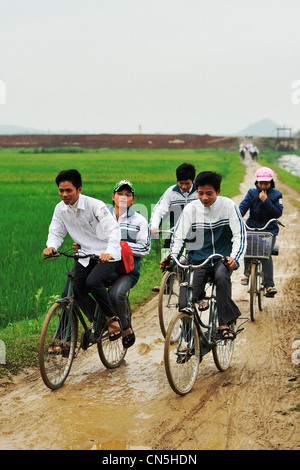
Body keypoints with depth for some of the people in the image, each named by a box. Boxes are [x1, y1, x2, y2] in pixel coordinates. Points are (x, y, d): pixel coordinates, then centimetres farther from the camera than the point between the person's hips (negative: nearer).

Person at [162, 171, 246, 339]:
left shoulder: (228, 205, -5)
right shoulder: (191, 208, -2)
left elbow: (240, 235, -8)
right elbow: (179, 236, 0)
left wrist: (235, 258, -25)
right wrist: (171, 258, -18)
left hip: (223, 258, -2)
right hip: (199, 259, 2)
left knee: (222, 276, -36)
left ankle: (224, 324, -26)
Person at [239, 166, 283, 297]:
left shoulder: (276, 194, 3)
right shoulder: (252, 193, 7)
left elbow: (278, 213, -7)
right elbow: (243, 206, -5)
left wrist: (265, 201, -16)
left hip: (269, 230, -3)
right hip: (252, 228, 3)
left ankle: (269, 286, -23)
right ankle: (247, 273, 14)